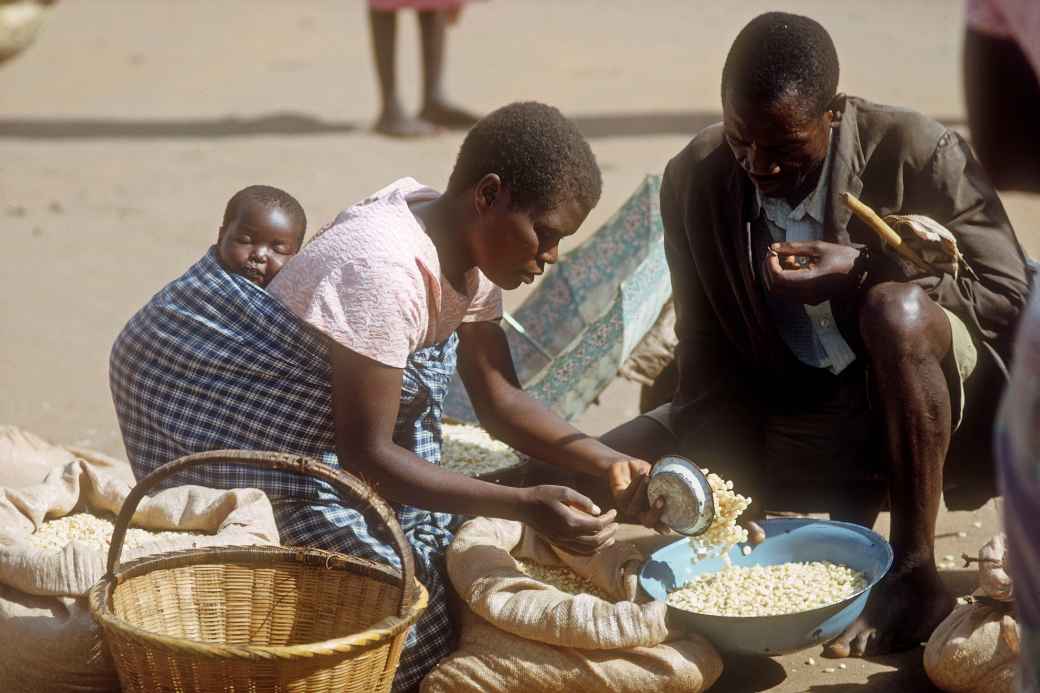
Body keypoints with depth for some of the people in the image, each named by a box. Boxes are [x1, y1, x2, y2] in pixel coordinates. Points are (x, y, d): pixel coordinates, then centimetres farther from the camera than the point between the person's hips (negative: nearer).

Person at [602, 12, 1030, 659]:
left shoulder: (919, 153, -17)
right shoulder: (695, 179, -6)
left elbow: (1010, 300, -15)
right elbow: (709, 360, -2)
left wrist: (864, 273, -27)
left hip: (910, 408, -4)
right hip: (782, 420, 4)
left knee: (897, 308, -38)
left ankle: (914, 576, -25)